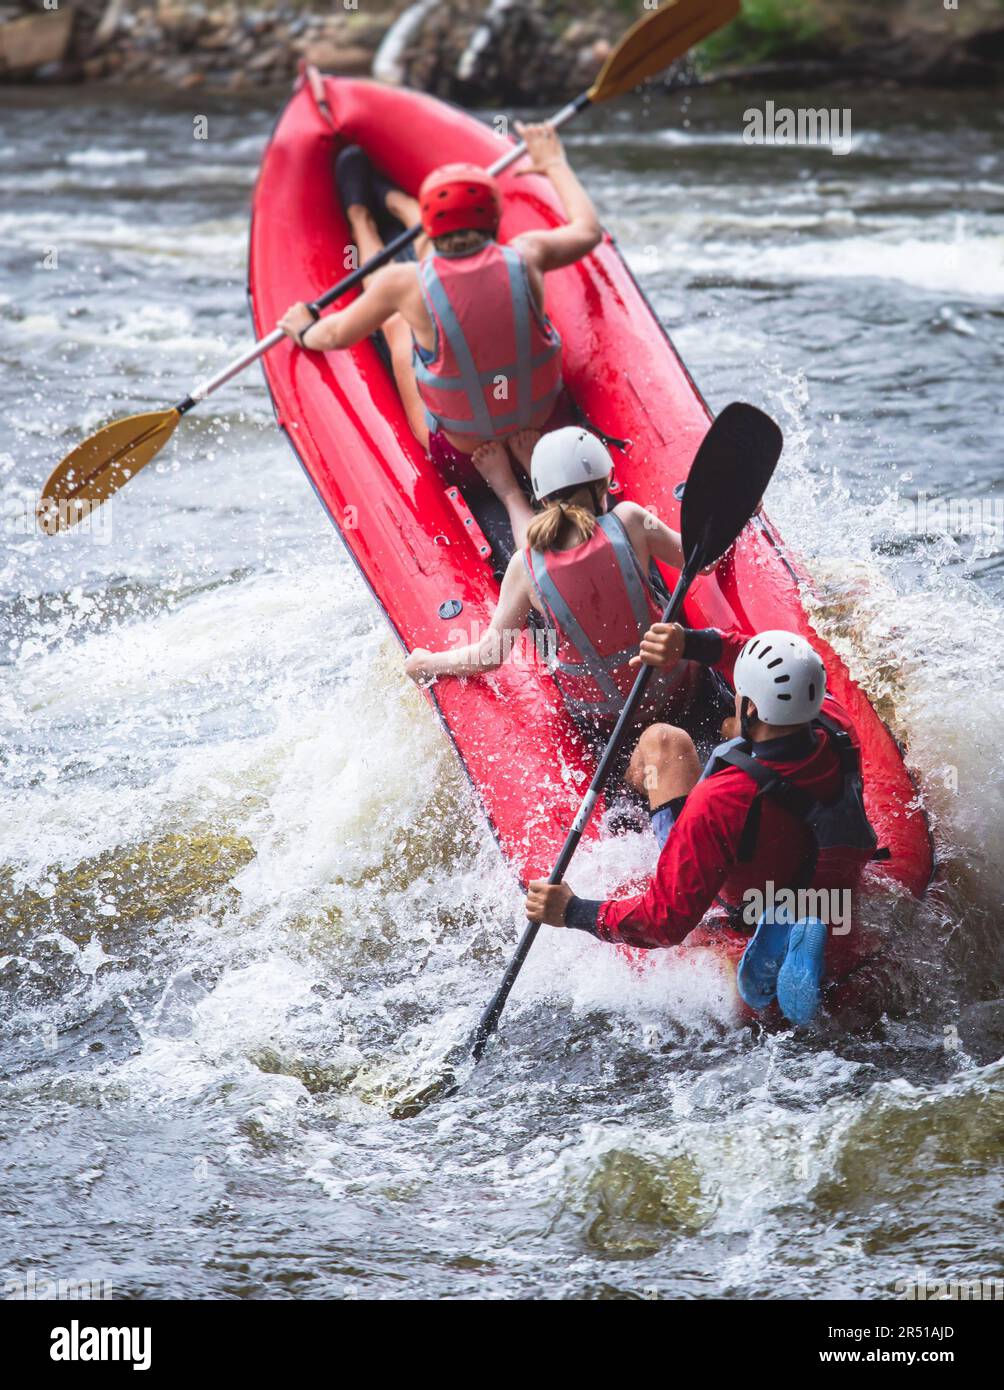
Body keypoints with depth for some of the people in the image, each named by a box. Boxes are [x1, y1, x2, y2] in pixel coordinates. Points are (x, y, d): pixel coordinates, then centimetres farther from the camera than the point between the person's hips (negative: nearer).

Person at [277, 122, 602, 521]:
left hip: (459, 447, -3)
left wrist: (305, 331, 18)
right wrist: (554, 164, 22)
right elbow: (588, 229, 5)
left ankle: (359, 216, 49)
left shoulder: (408, 283, -26)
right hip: (541, 416, 3)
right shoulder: (524, 258, -20)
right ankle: (391, 199, 44)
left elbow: (337, 335, -6)